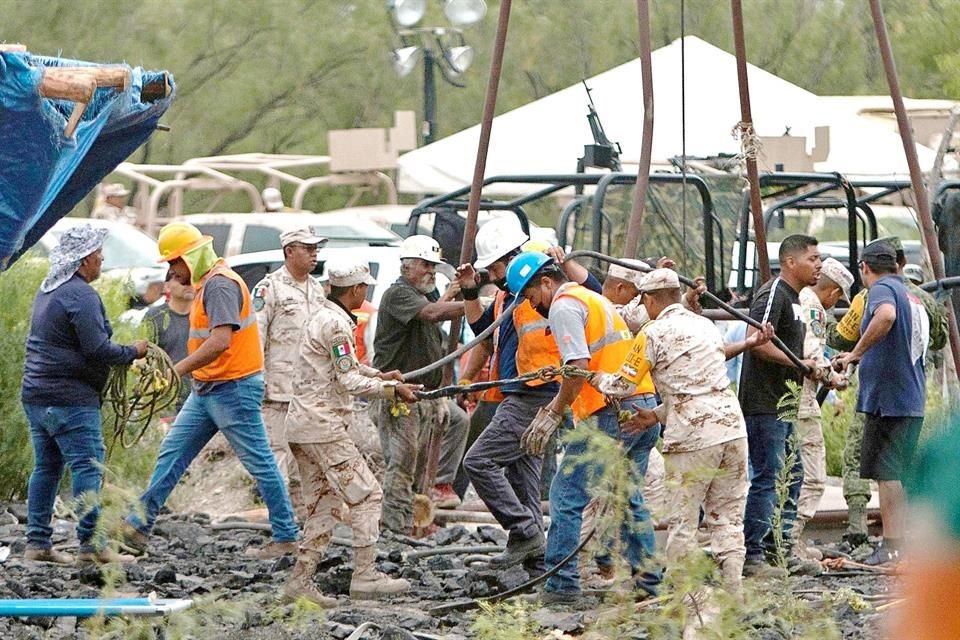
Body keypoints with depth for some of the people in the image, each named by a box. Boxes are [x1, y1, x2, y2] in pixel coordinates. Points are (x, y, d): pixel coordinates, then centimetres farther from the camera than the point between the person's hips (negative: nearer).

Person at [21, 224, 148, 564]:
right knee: (88, 468, -7)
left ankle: (37, 542, 11)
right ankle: (91, 543, -10)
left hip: (36, 395, 10)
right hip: (70, 399, -10)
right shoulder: (80, 295, -15)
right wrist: (132, 352, -4)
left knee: (46, 467, 11)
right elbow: (97, 349, -20)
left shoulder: (48, 290, 16)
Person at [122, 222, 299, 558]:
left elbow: (221, 341, -29)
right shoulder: (207, 284, 14)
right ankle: (140, 524, 8)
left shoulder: (220, 285, -18)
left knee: (260, 464, -2)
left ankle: (286, 538, 4)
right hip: (206, 390, 10)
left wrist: (179, 369, -27)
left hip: (232, 389, -10)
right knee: (171, 452, 7)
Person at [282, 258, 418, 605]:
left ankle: (300, 582, 8)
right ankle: (365, 576, -6)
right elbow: (349, 382, -17)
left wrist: (379, 375, 22)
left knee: (325, 505, 11)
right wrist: (393, 390, -12)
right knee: (365, 495, -5)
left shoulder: (324, 317, 17)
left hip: (302, 426, 10)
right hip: (323, 427, -10)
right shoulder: (336, 324, -15)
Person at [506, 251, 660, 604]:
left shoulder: (564, 306, -5)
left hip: (611, 414, -10)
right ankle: (647, 583, 16)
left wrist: (552, 416, -11)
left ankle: (561, 585, -7)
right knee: (629, 499, 17)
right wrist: (549, 409, 25)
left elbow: (579, 369, -16)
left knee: (567, 496, -5)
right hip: (645, 407, 10)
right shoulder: (593, 298, 26)